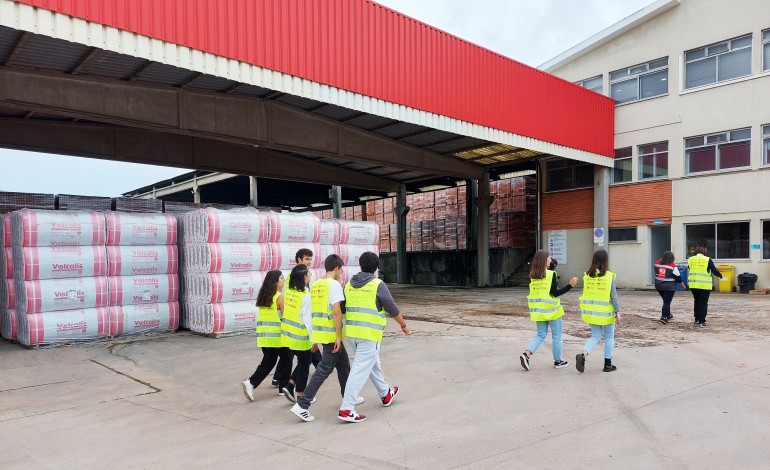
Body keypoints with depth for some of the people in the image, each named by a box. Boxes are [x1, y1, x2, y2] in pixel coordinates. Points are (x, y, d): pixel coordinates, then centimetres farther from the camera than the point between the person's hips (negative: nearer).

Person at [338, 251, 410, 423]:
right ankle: (346, 409, -5)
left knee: (373, 363, 23)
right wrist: (404, 325, 11)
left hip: (352, 332, 7)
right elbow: (392, 310, -4)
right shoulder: (378, 285, -10)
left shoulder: (349, 285, 6)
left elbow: (343, 308, 15)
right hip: (370, 334, -7)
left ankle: (386, 394, 40)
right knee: (361, 370, -3)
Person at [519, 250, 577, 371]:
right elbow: (555, 293, -17)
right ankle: (558, 361, 22)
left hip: (538, 309, 5)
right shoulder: (551, 274, -15)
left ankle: (526, 354, -5)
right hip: (551, 309, -5)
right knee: (556, 336, 11)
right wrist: (570, 285, -15)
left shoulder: (533, 275, 2)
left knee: (540, 334, 14)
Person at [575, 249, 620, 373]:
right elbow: (613, 295, -10)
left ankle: (583, 354, -9)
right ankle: (608, 364, 19)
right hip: (606, 312, -3)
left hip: (591, 311, 3)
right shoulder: (609, 276, -12)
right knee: (609, 338, 14)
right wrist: (618, 311, -5)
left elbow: (586, 293, 5)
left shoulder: (587, 275, -2)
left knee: (595, 336, 14)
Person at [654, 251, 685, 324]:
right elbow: (678, 277, -6)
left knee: (666, 301, 21)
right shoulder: (673, 266, -13)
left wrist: (661, 260, 24)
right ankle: (663, 317, -12)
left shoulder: (657, 264, 0)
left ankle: (668, 315, 33)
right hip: (669, 287, -5)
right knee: (667, 302, -4)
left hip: (659, 286, 5)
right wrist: (682, 284, 9)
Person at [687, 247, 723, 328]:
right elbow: (715, 271, -2)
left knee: (696, 302, 19)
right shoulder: (707, 260, -6)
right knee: (703, 303, 2)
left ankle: (697, 319, 22)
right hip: (704, 285, -4)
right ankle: (702, 322, -1)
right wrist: (720, 275, 17)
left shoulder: (690, 260, 5)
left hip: (693, 285, 4)